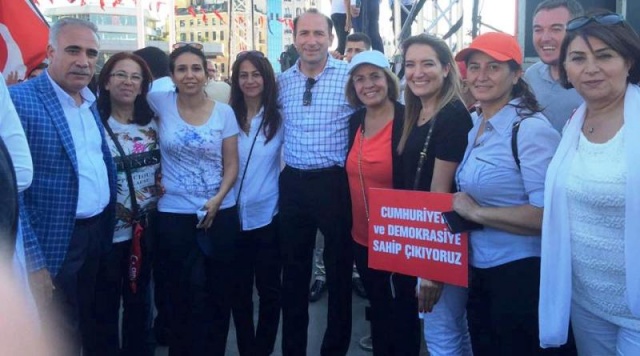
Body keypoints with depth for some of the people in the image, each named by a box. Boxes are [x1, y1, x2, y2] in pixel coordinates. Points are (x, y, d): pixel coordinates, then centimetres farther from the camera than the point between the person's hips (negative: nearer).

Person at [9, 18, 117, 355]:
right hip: (55, 245, -7)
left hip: (100, 234, 7)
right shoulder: (18, 100, -16)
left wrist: (110, 221, 10)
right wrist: (33, 262, -21)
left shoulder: (91, 102, 9)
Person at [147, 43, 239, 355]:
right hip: (174, 215, -1)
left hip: (220, 213, 1)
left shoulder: (224, 112, 0)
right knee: (183, 296, 8)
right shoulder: (162, 104, -1)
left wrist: (217, 200, -12)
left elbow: (232, 165, 1)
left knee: (219, 294, 9)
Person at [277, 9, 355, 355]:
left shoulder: (350, 76, -7)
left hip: (335, 182, -4)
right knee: (293, 269, 14)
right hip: (293, 183, 4)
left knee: (339, 269, 8)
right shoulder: (282, 81, 7)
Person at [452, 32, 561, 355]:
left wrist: (475, 212, -20)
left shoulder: (530, 129, -18)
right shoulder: (476, 126, 9)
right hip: (478, 270, 9)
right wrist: (460, 207, 4)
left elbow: (546, 215, -26)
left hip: (520, 273, -8)